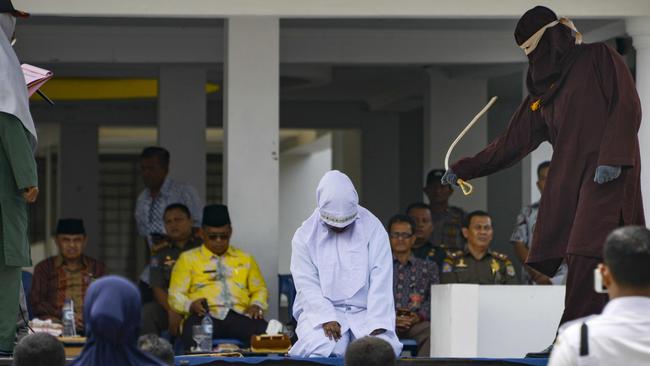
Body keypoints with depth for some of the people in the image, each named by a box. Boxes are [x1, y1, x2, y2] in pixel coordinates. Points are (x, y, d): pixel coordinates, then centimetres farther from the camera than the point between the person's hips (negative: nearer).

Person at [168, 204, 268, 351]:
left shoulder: (245, 258, 28)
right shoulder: (188, 258, 19)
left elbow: (259, 289, 27)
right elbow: (175, 294, 10)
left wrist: (256, 305, 2)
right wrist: (190, 305, -13)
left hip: (239, 315, 2)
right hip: (205, 316, -2)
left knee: (265, 333, -33)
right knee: (193, 335, -41)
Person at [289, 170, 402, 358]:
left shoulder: (373, 228, 2)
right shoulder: (305, 235, 3)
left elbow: (381, 279, -5)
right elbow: (307, 284, -4)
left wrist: (377, 325, -17)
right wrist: (327, 318, -20)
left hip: (364, 313, 1)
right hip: (321, 312, -1)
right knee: (321, 348, -31)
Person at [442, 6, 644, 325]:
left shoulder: (598, 59, 5)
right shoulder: (542, 90, 24)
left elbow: (626, 106, -5)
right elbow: (513, 142, 27)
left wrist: (613, 156, -17)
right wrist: (464, 169, 26)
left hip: (607, 174, -7)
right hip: (568, 179, 7)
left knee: (587, 254, -16)